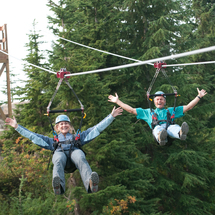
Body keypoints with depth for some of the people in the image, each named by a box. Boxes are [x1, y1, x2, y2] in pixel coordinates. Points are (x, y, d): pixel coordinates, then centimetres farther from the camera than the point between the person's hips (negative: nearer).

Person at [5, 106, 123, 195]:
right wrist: (17, 127, 35)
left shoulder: (78, 137, 40)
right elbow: (33, 136, 40)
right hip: (60, 152, 0)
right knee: (58, 161, -39)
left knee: (81, 160, -38)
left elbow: (97, 128, 36)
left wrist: (111, 116, 30)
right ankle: (58, 186, -68)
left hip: (75, 151, 0)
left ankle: (90, 184, -69)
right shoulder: (53, 140, 41)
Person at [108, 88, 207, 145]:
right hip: (157, 128, -1)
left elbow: (188, 107, 34)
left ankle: (181, 133, -72)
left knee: (174, 127, -37)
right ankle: (161, 138, -75)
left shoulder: (171, 110, 38)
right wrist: (117, 101, 33)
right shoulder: (148, 112, 37)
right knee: (158, 129, -39)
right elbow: (131, 110, 36)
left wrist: (199, 96, 27)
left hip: (169, 127, 1)